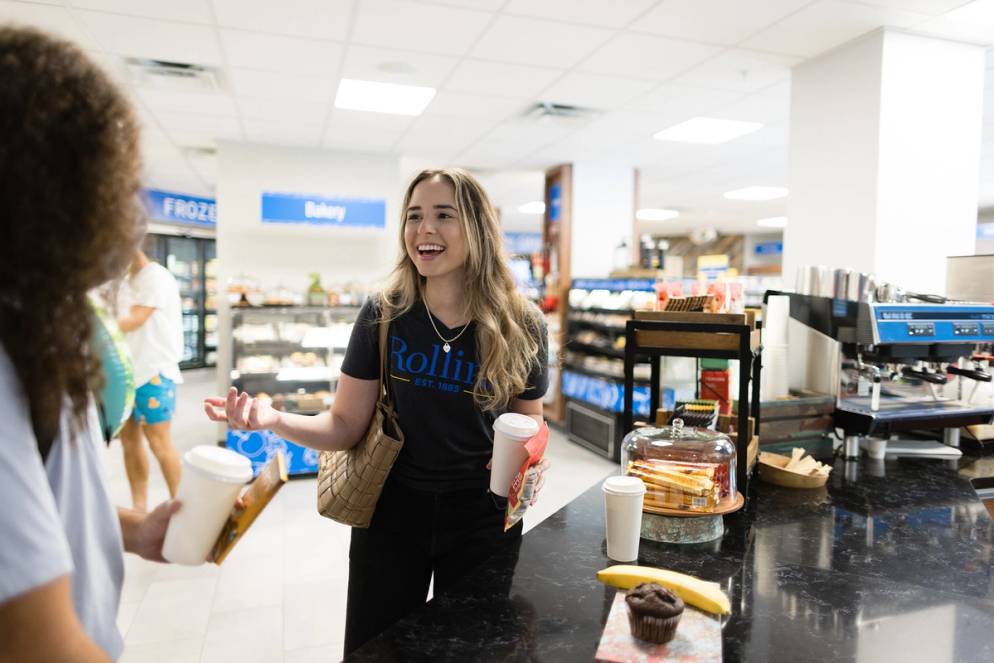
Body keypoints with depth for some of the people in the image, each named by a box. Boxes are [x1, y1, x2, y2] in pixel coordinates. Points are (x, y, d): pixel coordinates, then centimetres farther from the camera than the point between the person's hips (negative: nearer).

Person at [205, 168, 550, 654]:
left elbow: (530, 424, 2)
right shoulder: (383, 315, -11)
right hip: (391, 510, 1)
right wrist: (274, 419, -25)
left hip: (482, 517, 0)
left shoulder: (521, 326, -11)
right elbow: (346, 426, -8)